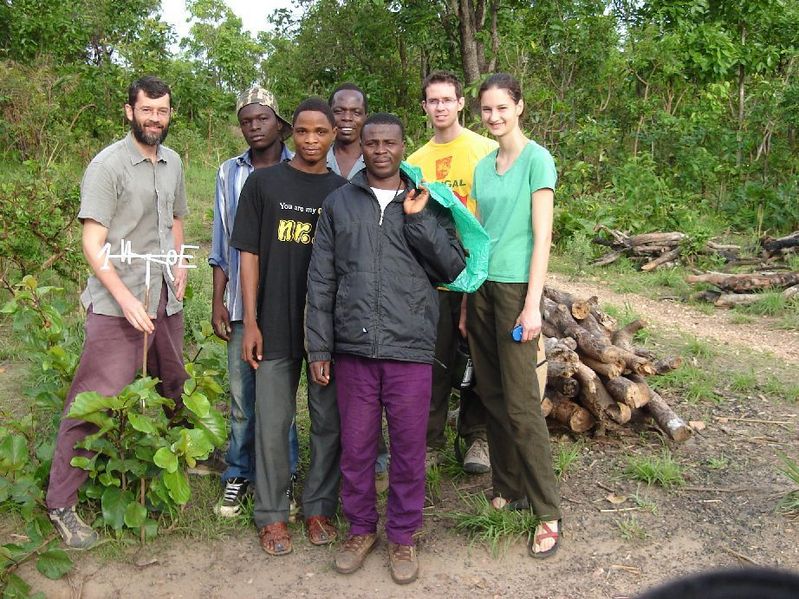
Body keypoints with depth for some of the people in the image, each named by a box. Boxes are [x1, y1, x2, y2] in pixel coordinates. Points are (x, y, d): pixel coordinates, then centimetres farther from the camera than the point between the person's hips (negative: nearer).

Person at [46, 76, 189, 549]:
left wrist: (180, 264, 9)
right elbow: (92, 242, -14)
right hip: (118, 303, -6)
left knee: (174, 389, 17)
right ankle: (62, 504, 6)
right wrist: (126, 298, -22)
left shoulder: (173, 163, 12)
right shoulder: (108, 165, -9)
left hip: (165, 298, 7)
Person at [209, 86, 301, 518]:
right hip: (241, 303, 2)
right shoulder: (230, 174, 9)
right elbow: (221, 244, 11)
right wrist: (217, 302, 7)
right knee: (242, 395, 7)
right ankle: (238, 475, 22)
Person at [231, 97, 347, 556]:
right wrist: (251, 321, -4)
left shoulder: (344, 192, 5)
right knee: (273, 422, 5)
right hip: (275, 326, -1)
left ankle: (320, 508, 24)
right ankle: (272, 515, 19)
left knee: (329, 421, 8)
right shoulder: (264, 183, 3)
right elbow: (249, 253, 2)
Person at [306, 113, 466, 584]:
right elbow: (321, 281, 7)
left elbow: (454, 268, -1)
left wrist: (417, 219, -9)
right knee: (356, 446, 10)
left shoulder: (428, 204, 7)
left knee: (409, 447, 7)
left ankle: (403, 535, 25)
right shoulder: (339, 203, 8)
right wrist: (319, 347, 3)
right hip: (353, 349, 1)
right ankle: (361, 528, 29)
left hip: (410, 349, -1)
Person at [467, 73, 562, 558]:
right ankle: (509, 488, 23)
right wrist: (469, 291, 12)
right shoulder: (483, 166, 14)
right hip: (481, 286, 6)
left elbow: (542, 236, -10)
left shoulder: (536, 159, -5)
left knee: (521, 403, -7)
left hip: (516, 287, -6)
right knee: (493, 395, 9)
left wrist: (533, 304, -15)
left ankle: (549, 513, 3)